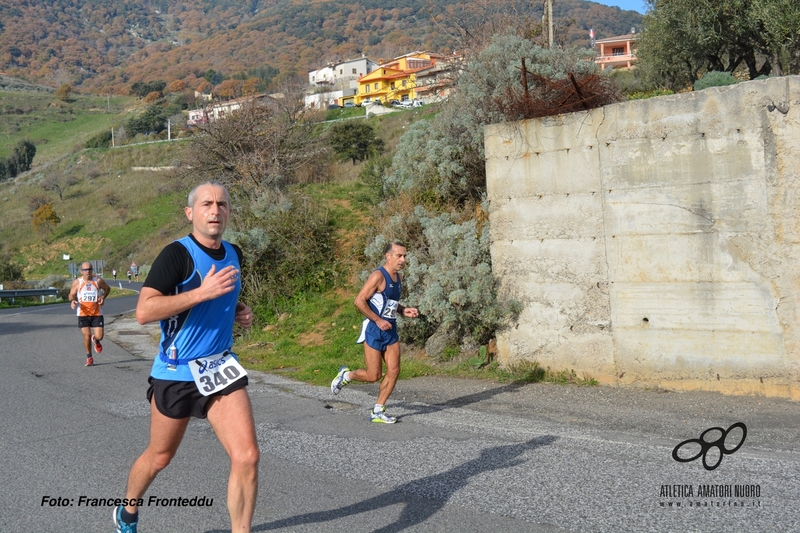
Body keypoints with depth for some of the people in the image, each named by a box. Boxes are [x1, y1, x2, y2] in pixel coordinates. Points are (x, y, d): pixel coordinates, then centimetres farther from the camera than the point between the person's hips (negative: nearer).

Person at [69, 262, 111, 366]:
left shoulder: (98, 281, -2)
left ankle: (95, 340, 35)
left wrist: (103, 297, -4)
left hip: (97, 313, 0)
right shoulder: (77, 282, -2)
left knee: (99, 337, -5)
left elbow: (107, 288, 14)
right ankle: (89, 357, 15)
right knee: (87, 335, -6)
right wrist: (72, 301, -15)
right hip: (83, 314, 0)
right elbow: (71, 294, 7)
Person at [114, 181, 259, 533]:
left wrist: (238, 312, 4)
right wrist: (203, 292, -29)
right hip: (175, 372, -4)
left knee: (247, 457, -12)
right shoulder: (177, 254, -14)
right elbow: (143, 311, -24)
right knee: (159, 457, 16)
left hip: (220, 368, 4)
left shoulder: (234, 254, 7)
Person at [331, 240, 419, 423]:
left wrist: (404, 311, 6)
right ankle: (346, 375, 26)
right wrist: (378, 320, -21)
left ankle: (378, 411, 11)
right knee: (373, 376, -4)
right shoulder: (378, 276, -15)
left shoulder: (398, 278, 11)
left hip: (390, 330, 8)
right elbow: (359, 300, -19)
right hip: (374, 330, -8)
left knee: (394, 371, 0)